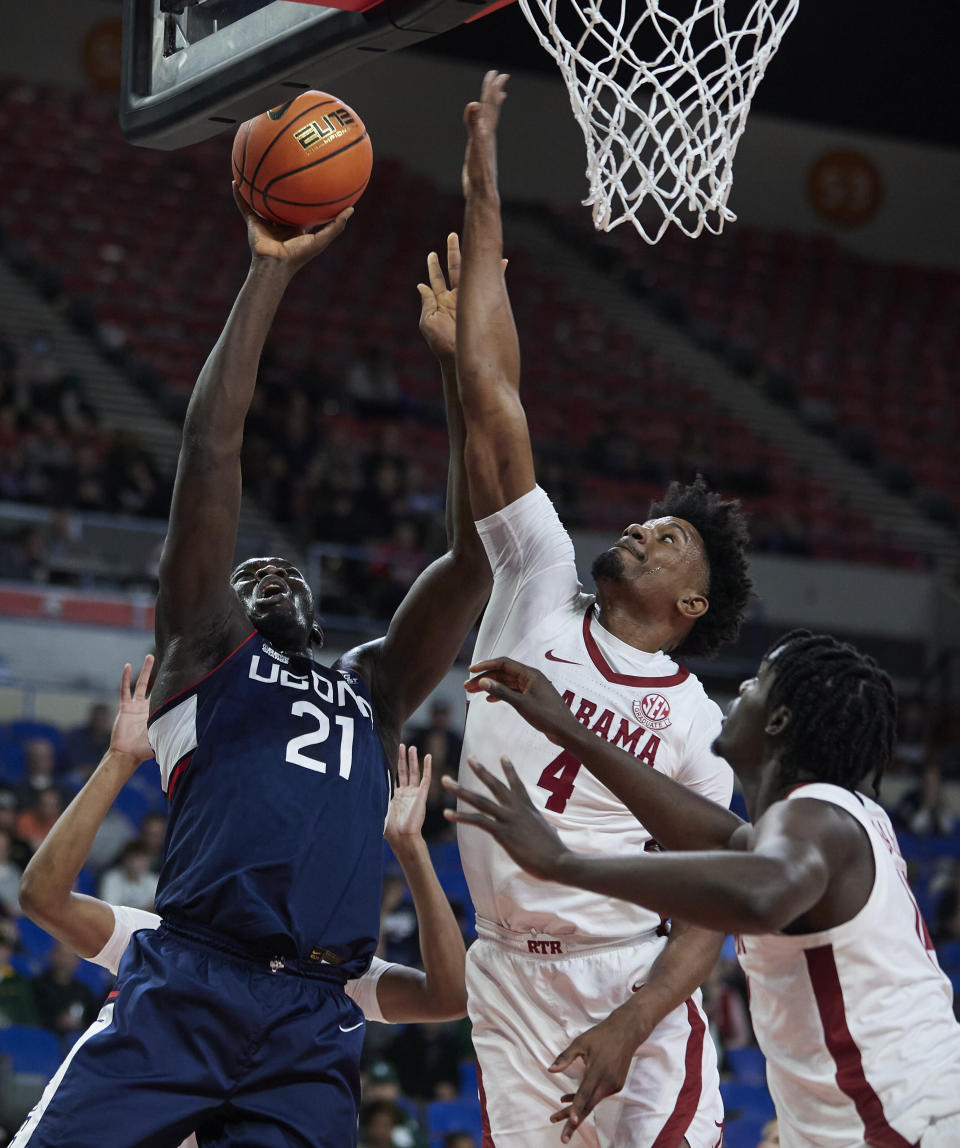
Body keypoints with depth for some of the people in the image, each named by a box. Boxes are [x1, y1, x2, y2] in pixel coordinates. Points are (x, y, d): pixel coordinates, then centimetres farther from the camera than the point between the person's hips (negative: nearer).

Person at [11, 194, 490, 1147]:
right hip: (189, 987, -4)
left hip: (317, 1019, 4)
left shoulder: (372, 690, 27)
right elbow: (210, 447, 9)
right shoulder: (204, 656, 16)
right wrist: (270, 271, 7)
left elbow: (474, 554, 20)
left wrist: (459, 363, 16)